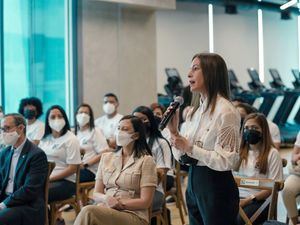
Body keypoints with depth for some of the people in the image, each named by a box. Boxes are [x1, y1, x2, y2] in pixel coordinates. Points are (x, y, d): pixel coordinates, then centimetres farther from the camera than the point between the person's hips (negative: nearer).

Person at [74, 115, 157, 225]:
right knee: (90, 213, -35)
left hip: (133, 216, -4)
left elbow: (145, 202, -5)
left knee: (89, 212, -32)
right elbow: (96, 194, 13)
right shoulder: (106, 157, 16)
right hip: (105, 210, 4)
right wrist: (106, 199, -10)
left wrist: (120, 204, -15)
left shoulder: (145, 160, 0)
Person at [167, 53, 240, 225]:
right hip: (194, 183, 8)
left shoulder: (225, 111, -15)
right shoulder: (195, 111, 8)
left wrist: (190, 148, -20)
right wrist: (174, 131, -2)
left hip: (216, 186, -8)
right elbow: (183, 157, 11)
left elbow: (226, 161, -20)